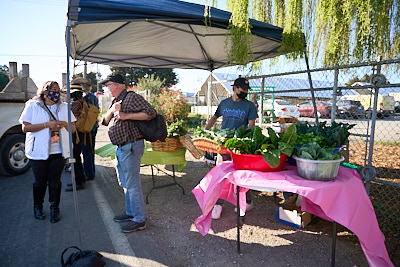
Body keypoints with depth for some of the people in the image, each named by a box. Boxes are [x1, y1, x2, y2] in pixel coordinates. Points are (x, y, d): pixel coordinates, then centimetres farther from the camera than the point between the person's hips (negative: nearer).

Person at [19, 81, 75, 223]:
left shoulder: (64, 107, 11)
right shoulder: (32, 106, 2)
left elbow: (73, 128, 11)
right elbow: (25, 127, -6)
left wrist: (65, 124, -12)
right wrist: (47, 124, -17)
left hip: (58, 152, 2)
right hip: (38, 152, -2)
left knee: (55, 181, 4)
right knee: (40, 181, 7)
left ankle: (54, 209, 19)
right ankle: (37, 207, 29)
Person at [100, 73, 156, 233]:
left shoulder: (132, 97, -10)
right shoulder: (115, 101, 19)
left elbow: (150, 113, -19)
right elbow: (104, 121, 14)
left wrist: (127, 115, -21)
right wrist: (112, 111, -5)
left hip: (131, 146, -10)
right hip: (121, 148, 10)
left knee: (132, 184, -5)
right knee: (125, 183, 18)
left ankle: (139, 219, 7)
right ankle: (131, 212, 33)